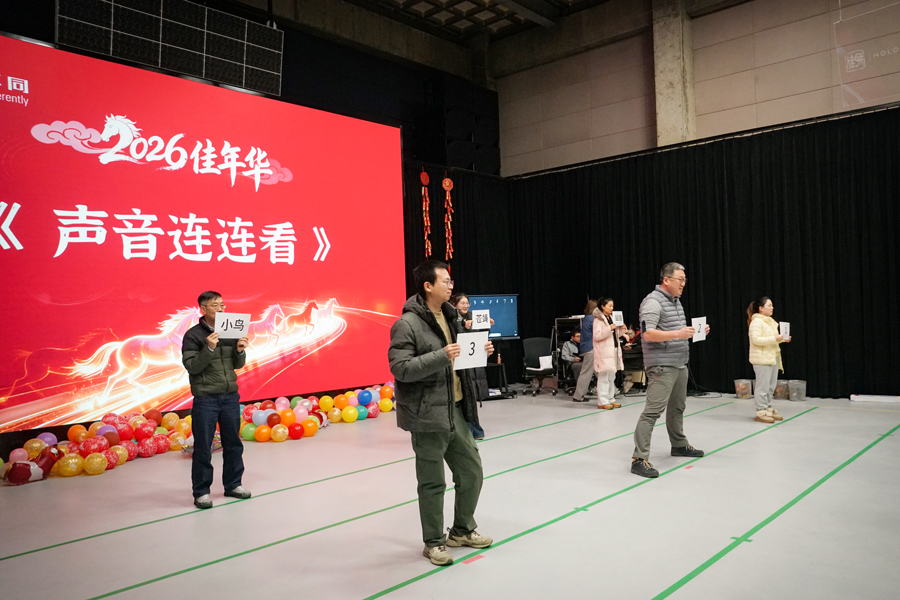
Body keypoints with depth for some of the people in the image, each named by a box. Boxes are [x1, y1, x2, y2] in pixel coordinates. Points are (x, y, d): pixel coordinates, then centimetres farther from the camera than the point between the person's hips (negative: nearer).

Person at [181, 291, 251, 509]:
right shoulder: (193, 335, -6)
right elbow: (191, 366, -12)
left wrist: (240, 351, -9)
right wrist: (209, 348, -24)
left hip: (230, 396, 5)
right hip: (205, 399, -5)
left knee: (233, 443, 12)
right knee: (203, 447, 1)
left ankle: (233, 484, 26)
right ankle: (201, 492, 13)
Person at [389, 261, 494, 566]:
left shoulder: (449, 316, 12)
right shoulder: (407, 323, -14)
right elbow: (400, 368, -21)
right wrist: (441, 356, -27)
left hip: (456, 410, 8)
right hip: (428, 414, -8)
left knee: (472, 471, 15)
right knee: (433, 483, 5)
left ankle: (462, 530, 35)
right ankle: (434, 542, 25)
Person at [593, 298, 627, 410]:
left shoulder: (611, 318, 18)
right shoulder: (598, 319, -7)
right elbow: (596, 336, -17)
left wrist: (622, 329, 4)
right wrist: (609, 329, -24)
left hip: (614, 350, 9)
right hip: (604, 352, -9)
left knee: (612, 377, 12)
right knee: (604, 377, -8)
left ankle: (610, 399, 18)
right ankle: (602, 402, -6)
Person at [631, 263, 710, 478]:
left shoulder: (676, 301, 17)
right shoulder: (653, 301, -14)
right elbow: (647, 333, -23)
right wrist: (678, 334, -29)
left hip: (680, 364, 10)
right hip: (662, 366, -10)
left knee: (677, 406, 21)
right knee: (653, 411, -13)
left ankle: (679, 445, 39)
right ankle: (639, 458, -12)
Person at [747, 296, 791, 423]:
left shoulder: (770, 321, 18)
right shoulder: (756, 321, -12)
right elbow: (756, 339, -21)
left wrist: (782, 339, 8)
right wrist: (775, 339, -24)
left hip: (773, 358, 10)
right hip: (762, 359, -9)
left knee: (771, 385, 13)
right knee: (763, 386, -7)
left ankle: (768, 409, 22)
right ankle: (761, 412, -2)